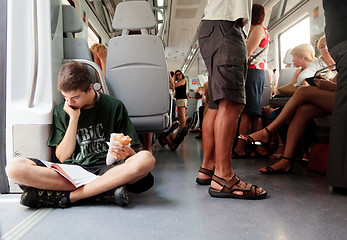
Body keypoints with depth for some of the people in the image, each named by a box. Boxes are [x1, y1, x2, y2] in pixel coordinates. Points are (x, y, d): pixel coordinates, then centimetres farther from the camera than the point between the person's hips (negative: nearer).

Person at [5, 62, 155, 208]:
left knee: (146, 159, -32)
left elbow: (131, 152, 6)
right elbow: (62, 157, 5)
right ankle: (105, 189, -27)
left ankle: (69, 196, -24)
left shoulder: (114, 107, 6)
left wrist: (125, 153, -19)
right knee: (15, 167, -23)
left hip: (107, 169, -1)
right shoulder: (61, 112, 13)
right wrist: (74, 119, -2)